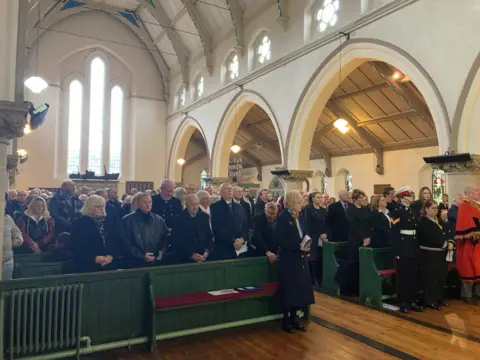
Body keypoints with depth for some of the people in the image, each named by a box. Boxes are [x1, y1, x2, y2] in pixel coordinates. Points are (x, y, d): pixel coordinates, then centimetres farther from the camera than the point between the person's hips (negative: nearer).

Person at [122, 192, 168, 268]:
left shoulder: (159, 220, 9)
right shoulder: (127, 220, -2)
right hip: (136, 263, -3)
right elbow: (127, 243, -7)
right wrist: (142, 255, -15)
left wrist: (161, 252, -4)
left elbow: (165, 238, 13)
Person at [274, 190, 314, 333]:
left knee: (299, 289, 12)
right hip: (288, 260, -7)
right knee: (288, 290, 3)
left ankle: (294, 318, 25)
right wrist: (298, 247, -23)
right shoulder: (282, 218, -13)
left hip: (300, 259, 7)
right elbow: (279, 240, -19)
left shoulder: (299, 217, 9)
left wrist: (305, 246, -3)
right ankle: (286, 320, 17)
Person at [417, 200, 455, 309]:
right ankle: (430, 301, 5)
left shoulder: (439, 220, 15)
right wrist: (445, 244, -17)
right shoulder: (423, 222, -10)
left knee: (441, 276, 11)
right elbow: (432, 237, -21)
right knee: (431, 277, -3)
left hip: (441, 253, 8)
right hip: (429, 254, -8)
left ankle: (439, 298, 23)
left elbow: (448, 232, 6)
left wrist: (451, 242, -12)